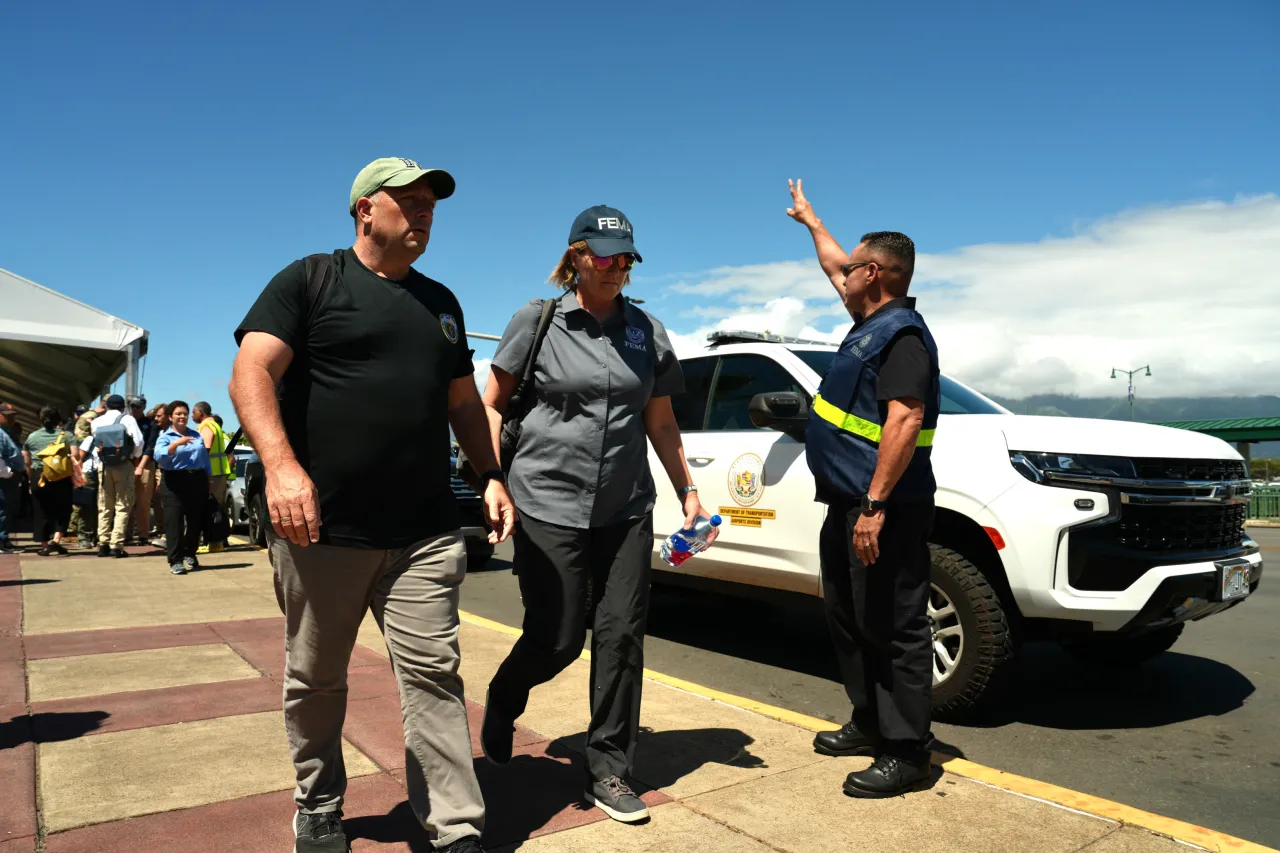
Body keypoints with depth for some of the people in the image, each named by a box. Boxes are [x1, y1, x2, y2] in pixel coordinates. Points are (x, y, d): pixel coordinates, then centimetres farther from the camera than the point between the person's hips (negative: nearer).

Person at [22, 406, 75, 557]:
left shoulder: (31, 437, 8)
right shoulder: (67, 435, 0)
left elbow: (27, 460, 8)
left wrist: (31, 479, 15)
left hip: (38, 478, 2)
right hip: (62, 479, -2)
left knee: (42, 512, 10)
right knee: (63, 510, 9)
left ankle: (44, 546, 14)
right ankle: (56, 540, -7)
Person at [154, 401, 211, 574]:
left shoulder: (196, 435, 16)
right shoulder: (165, 437, 2)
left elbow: (205, 459, 17)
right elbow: (159, 457, -17)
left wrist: (208, 481, 11)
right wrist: (176, 443, -30)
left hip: (197, 481, 4)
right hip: (174, 482, -4)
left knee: (196, 521, 8)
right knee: (174, 522, -7)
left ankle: (190, 555, 23)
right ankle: (175, 560, -5)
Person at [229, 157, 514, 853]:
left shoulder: (440, 303, 19)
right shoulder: (310, 280, 3)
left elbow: (463, 400, 24)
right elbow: (251, 372, -10)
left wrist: (492, 475, 12)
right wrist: (280, 463, -25)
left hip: (425, 533, 3)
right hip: (321, 529, -3)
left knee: (433, 675, 0)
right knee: (315, 681, 11)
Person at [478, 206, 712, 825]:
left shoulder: (646, 331, 9)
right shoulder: (538, 320, -1)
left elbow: (661, 422, 14)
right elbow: (492, 404, 2)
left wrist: (688, 490, 9)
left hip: (626, 510, 3)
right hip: (549, 504, -3)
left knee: (622, 636, 3)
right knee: (557, 639, 2)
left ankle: (608, 772, 19)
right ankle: (502, 702, 36)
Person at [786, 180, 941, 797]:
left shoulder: (902, 334, -14)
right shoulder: (870, 323, 16)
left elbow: (906, 420, -24)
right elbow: (835, 266, 34)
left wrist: (875, 505, -28)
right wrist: (809, 219, 47)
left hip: (883, 510, -11)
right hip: (845, 503, 11)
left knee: (895, 629, -3)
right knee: (850, 623, 17)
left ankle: (906, 752, 7)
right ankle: (869, 725, 30)